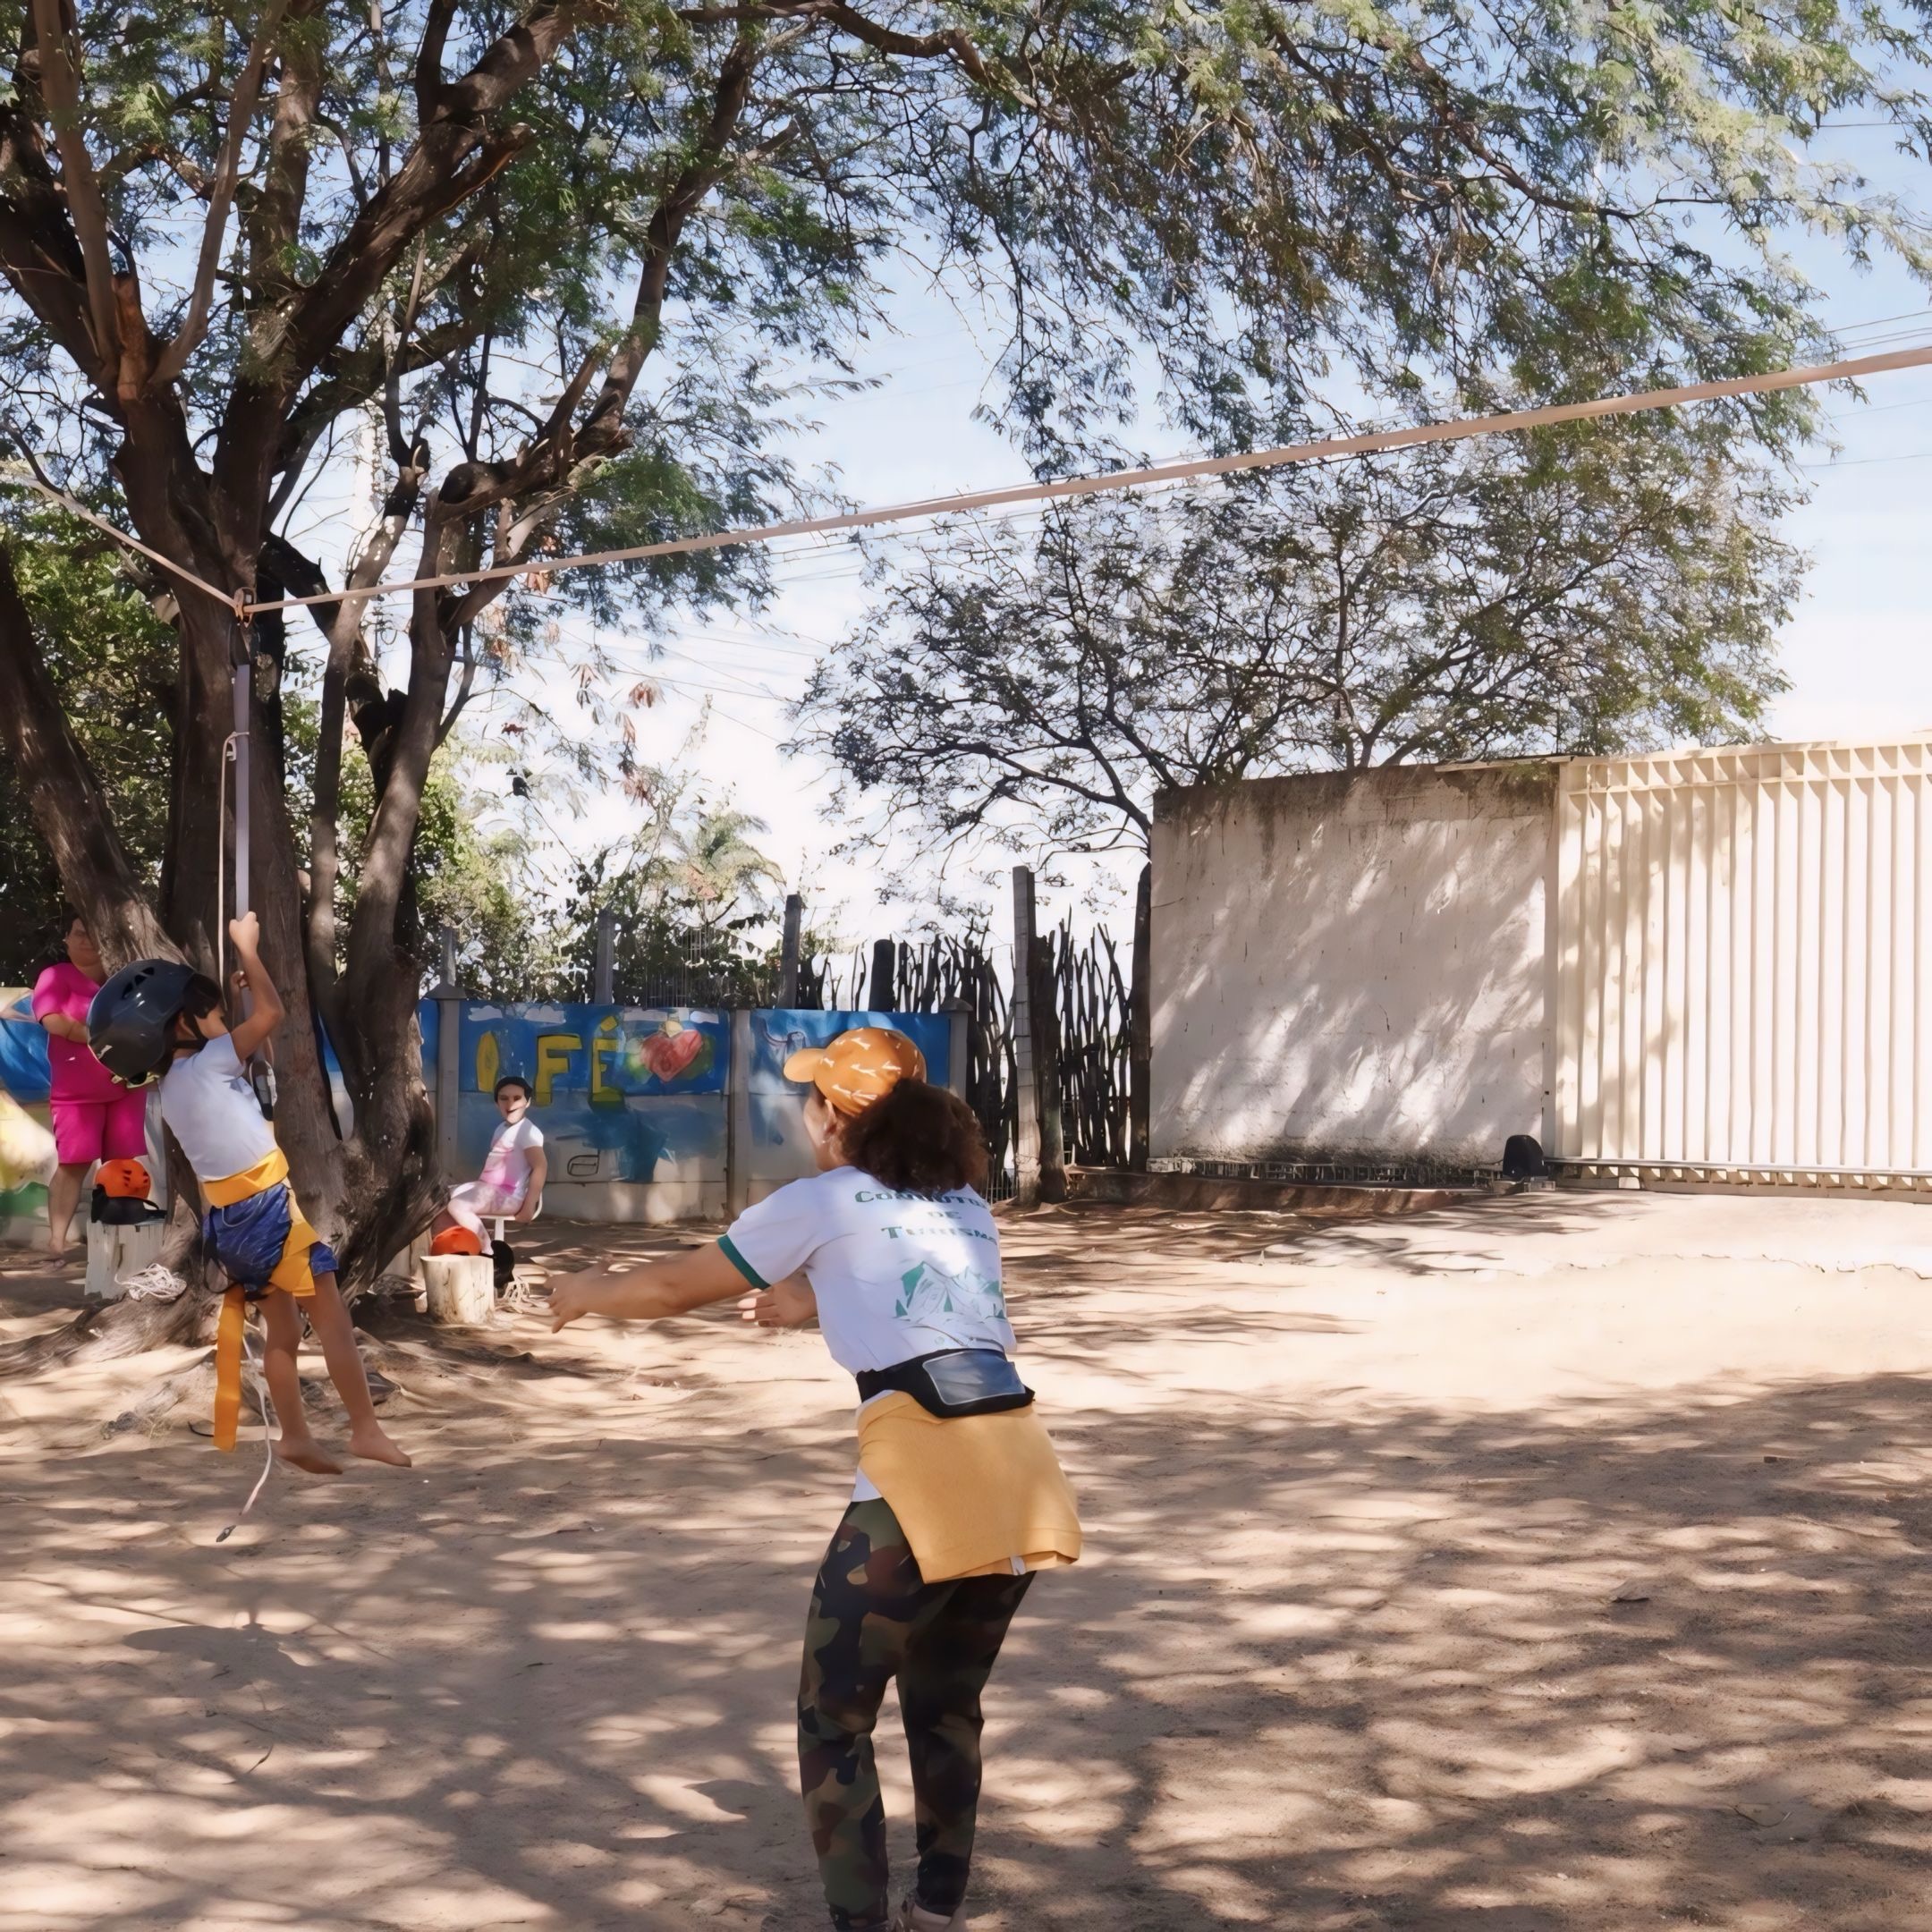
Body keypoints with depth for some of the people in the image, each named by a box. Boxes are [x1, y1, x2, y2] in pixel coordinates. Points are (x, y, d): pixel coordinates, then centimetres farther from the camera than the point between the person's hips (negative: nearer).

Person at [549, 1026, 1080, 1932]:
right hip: (1018, 1465, 6)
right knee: (946, 1706, 24)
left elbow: (676, 1286, 18)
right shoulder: (963, 1201, 22)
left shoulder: (821, 1201, 7)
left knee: (834, 1721, 9)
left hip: (927, 1467, -6)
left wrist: (586, 1294, 36)